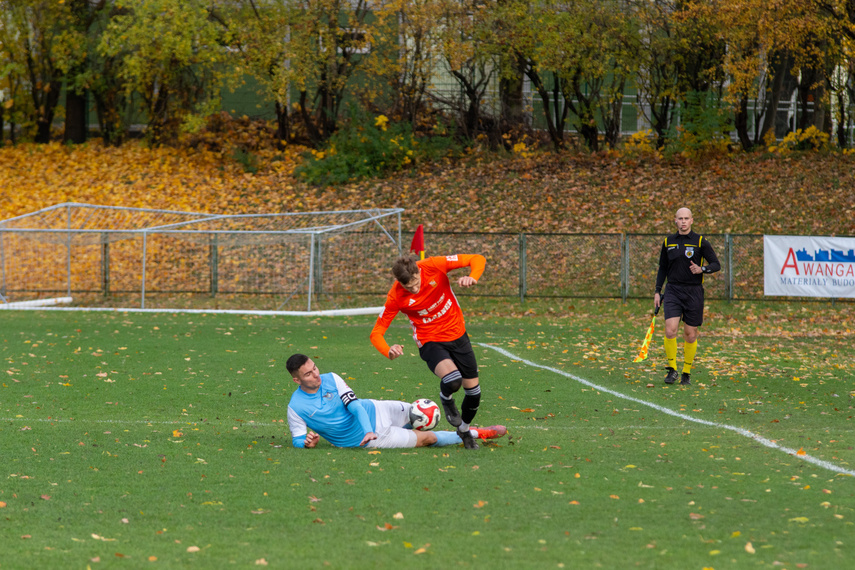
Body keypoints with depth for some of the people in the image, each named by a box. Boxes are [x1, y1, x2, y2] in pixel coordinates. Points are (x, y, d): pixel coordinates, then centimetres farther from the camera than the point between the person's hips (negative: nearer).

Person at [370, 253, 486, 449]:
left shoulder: (434, 266, -19)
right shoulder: (396, 297, -21)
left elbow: (478, 260, -14)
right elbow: (376, 333, -14)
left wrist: (472, 277, -36)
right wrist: (388, 351, -36)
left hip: (458, 335, 3)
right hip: (430, 342, -3)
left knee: (473, 391, 7)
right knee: (452, 379, -32)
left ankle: (464, 430, 37)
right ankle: (446, 400, 5)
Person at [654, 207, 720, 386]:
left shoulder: (700, 241, -1)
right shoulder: (668, 242, 9)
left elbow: (716, 264, -1)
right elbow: (662, 268, 18)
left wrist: (702, 269, -21)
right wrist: (658, 291, 11)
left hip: (694, 292, -1)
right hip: (673, 291, 1)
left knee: (690, 335, 2)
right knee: (670, 330, -15)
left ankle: (686, 373, 16)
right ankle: (672, 369, -2)